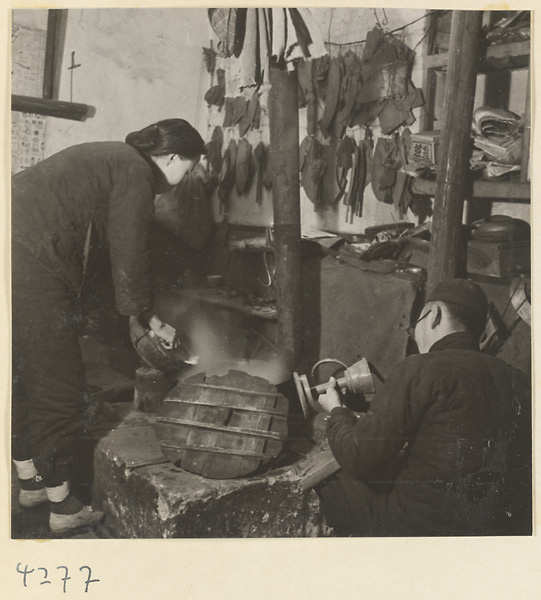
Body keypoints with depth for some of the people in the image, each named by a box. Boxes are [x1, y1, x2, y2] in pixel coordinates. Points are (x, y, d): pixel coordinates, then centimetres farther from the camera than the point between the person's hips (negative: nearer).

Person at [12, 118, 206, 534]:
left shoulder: (108, 158, 24)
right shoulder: (135, 173, -6)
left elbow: (100, 238, 29)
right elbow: (129, 256, -7)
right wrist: (152, 320, 7)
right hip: (30, 269, -11)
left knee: (21, 378, 21)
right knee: (60, 390, 1)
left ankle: (30, 481, 37)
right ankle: (62, 507, 15)